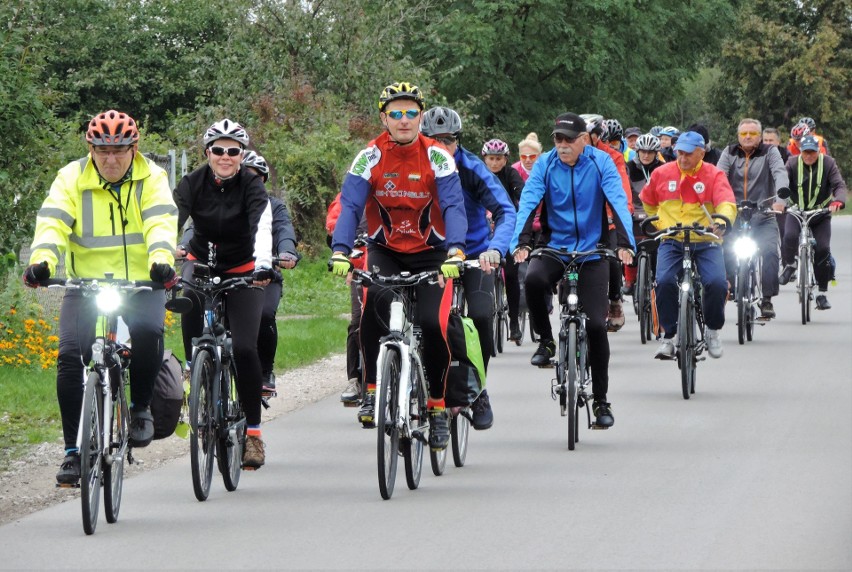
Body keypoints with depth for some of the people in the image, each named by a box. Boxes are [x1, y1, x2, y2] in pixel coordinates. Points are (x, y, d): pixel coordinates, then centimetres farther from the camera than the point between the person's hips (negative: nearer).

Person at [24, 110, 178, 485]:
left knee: (147, 331, -32)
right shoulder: (71, 179, -1)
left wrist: (161, 261, -38)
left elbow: (162, 224, -17)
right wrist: (42, 260, -34)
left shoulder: (152, 179, -2)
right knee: (71, 356, -18)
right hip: (86, 285, 1)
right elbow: (52, 223, -14)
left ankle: (140, 407, -4)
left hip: (141, 285, -1)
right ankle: (74, 451, -6)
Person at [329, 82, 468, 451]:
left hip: (430, 253, 0)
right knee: (374, 302, -30)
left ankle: (437, 407, 4)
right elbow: (350, 206, -16)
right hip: (384, 251, 0)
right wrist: (340, 250, -33)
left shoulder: (437, 157, -10)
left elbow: (454, 207, -19)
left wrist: (455, 250, -37)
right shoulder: (370, 157, -9)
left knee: (432, 324, -17)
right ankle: (372, 391, -19)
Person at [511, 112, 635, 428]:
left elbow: (618, 203, -17)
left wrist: (625, 244, -32)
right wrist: (521, 242, -31)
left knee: (596, 324, -8)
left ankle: (601, 400, 4)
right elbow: (528, 203, -16)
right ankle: (546, 341, -7)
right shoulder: (545, 164, -5)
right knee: (533, 281, -33)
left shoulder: (600, 162, -8)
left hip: (592, 253, -1)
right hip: (554, 247, 1)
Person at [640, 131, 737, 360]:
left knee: (717, 283, -24)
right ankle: (669, 335, -8)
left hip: (706, 242, -1)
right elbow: (648, 202, 24)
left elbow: (727, 202, -16)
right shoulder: (662, 174, 7)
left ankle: (713, 330, 4)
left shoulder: (714, 175, -1)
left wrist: (723, 220, -37)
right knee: (665, 282, -26)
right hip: (672, 242, 1)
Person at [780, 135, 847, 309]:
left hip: (821, 213, 0)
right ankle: (789, 265, 5)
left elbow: (840, 185, -15)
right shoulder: (793, 163, -5)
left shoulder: (828, 163, -6)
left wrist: (838, 201, -37)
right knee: (789, 237, -29)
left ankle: (822, 293, -3)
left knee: (822, 249, -14)